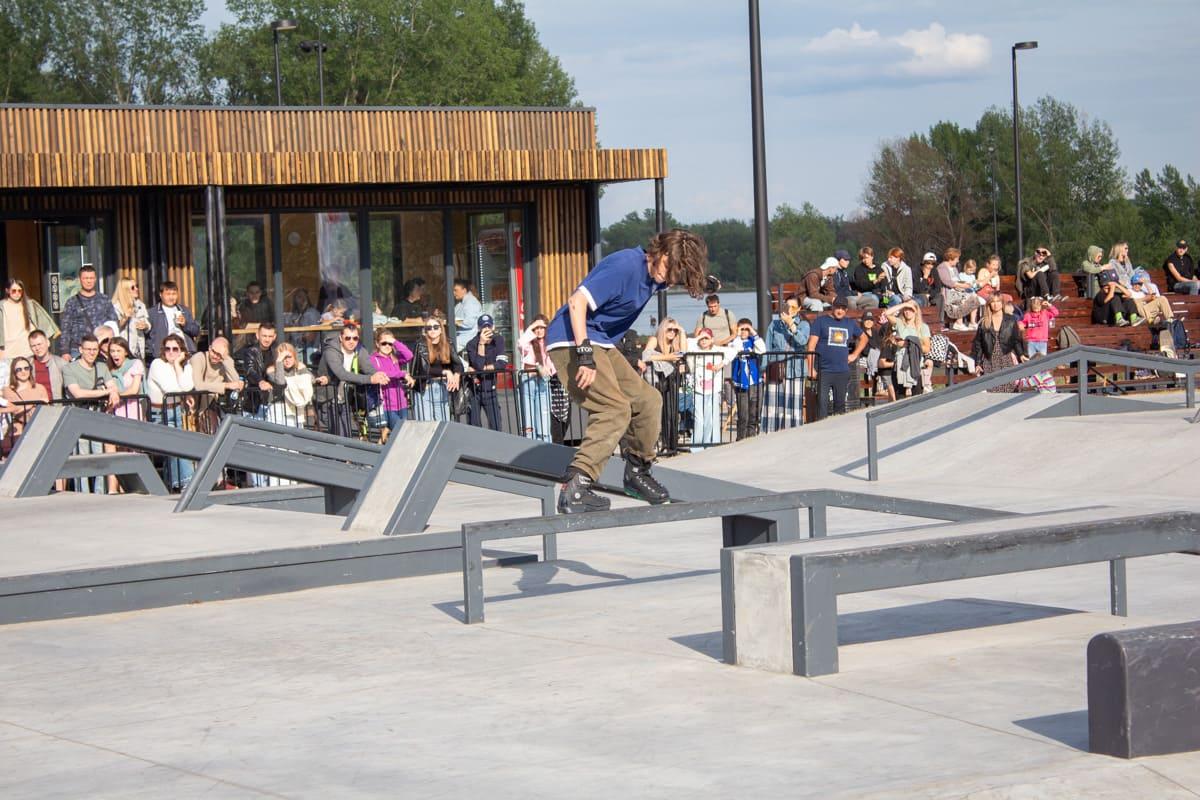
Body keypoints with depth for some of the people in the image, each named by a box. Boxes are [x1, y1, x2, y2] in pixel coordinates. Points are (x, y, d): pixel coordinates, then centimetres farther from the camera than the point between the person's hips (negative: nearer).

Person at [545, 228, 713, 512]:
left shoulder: (653, 273, 7)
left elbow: (683, 276, 32)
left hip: (602, 345, 10)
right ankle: (574, 489, -30)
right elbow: (577, 301, -27)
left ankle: (637, 473, 27)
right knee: (615, 410, -21)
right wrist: (585, 354, -33)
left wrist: (702, 282, 7)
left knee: (648, 401, 10)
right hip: (573, 341, -10)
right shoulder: (626, 266, -22)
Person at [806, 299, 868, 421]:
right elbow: (811, 345, -4)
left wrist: (855, 354, 15)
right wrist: (811, 368, -12)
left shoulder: (850, 324, 14)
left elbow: (863, 338, 30)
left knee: (840, 403, 9)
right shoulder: (821, 321, 1)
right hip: (823, 371, -4)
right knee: (822, 402, -9)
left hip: (843, 372, 4)